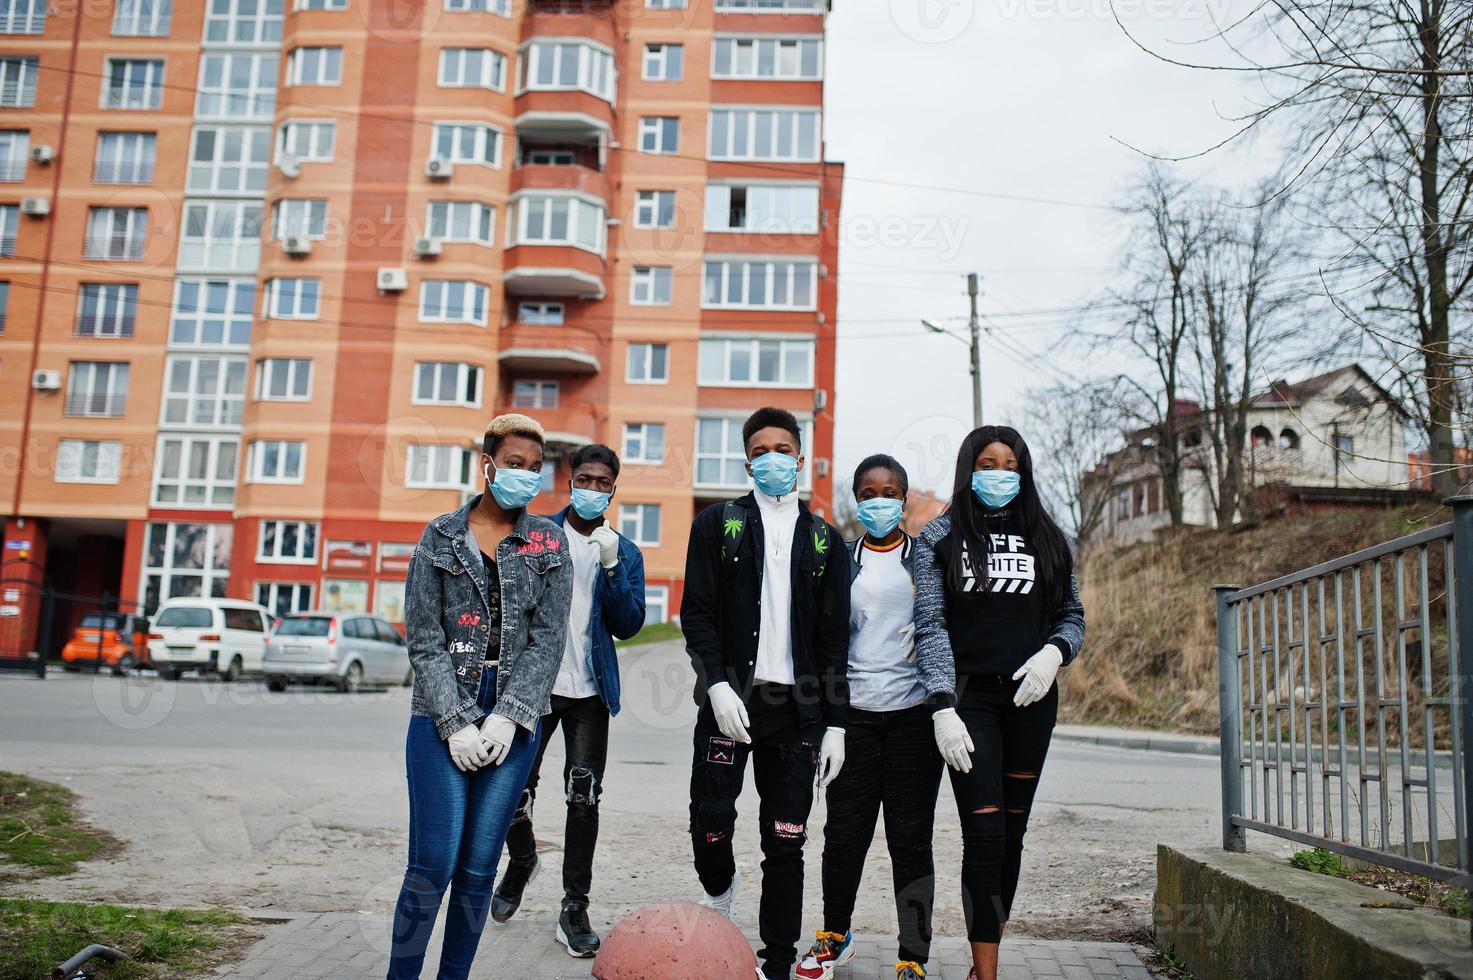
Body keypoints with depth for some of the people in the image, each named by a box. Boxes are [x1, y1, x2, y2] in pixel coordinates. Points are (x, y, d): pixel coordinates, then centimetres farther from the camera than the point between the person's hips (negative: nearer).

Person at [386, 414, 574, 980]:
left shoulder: (548, 544, 8)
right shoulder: (441, 537, 5)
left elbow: (548, 640, 1)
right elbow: (424, 639, -1)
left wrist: (506, 717, -10)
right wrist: (458, 722, -10)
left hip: (514, 720, 2)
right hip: (442, 715, -1)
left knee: (478, 870, 5)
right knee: (433, 865, -6)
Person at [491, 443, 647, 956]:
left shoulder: (625, 553, 6)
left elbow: (627, 626, -3)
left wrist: (611, 567, -15)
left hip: (589, 690, 0)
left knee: (584, 796, -4)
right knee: (514, 790, 5)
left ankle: (574, 908, 7)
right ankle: (520, 862, 36)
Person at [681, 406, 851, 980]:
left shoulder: (823, 540, 11)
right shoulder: (718, 524, 7)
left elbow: (834, 637, 9)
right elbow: (697, 612, 0)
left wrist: (835, 722, 4)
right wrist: (718, 684, -13)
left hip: (796, 707, 1)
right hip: (729, 700, -1)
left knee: (785, 843, 3)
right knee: (710, 824, -3)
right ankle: (719, 890, 31)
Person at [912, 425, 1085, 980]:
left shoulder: (1044, 537, 11)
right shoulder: (940, 537, 3)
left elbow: (1072, 615, 14)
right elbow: (930, 626, -2)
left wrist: (1053, 652, -9)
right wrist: (943, 710, -11)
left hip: (1031, 698, 3)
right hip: (970, 696, -3)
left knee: (1012, 833, 7)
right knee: (985, 836, -9)